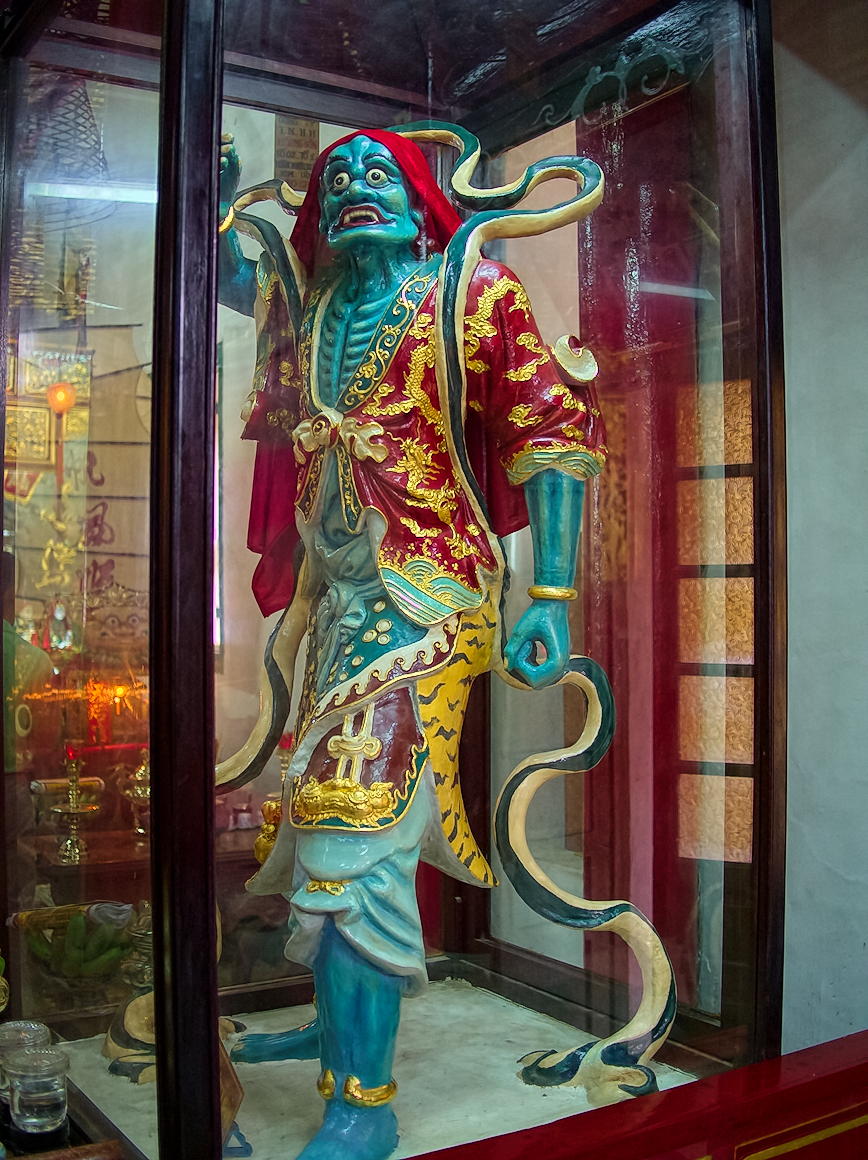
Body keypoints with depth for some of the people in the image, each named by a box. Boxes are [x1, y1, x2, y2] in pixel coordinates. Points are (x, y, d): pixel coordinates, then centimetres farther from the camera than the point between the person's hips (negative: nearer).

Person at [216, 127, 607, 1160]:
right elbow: (219, 262, 35)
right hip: (330, 595, 7)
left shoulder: (470, 290, -1)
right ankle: (337, 1022, 35)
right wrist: (219, 182, 15)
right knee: (317, 812, 15)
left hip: (422, 594, -7)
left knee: (357, 819, -15)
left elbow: (554, 432, -6)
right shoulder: (303, 298, 15)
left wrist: (550, 598, -13)